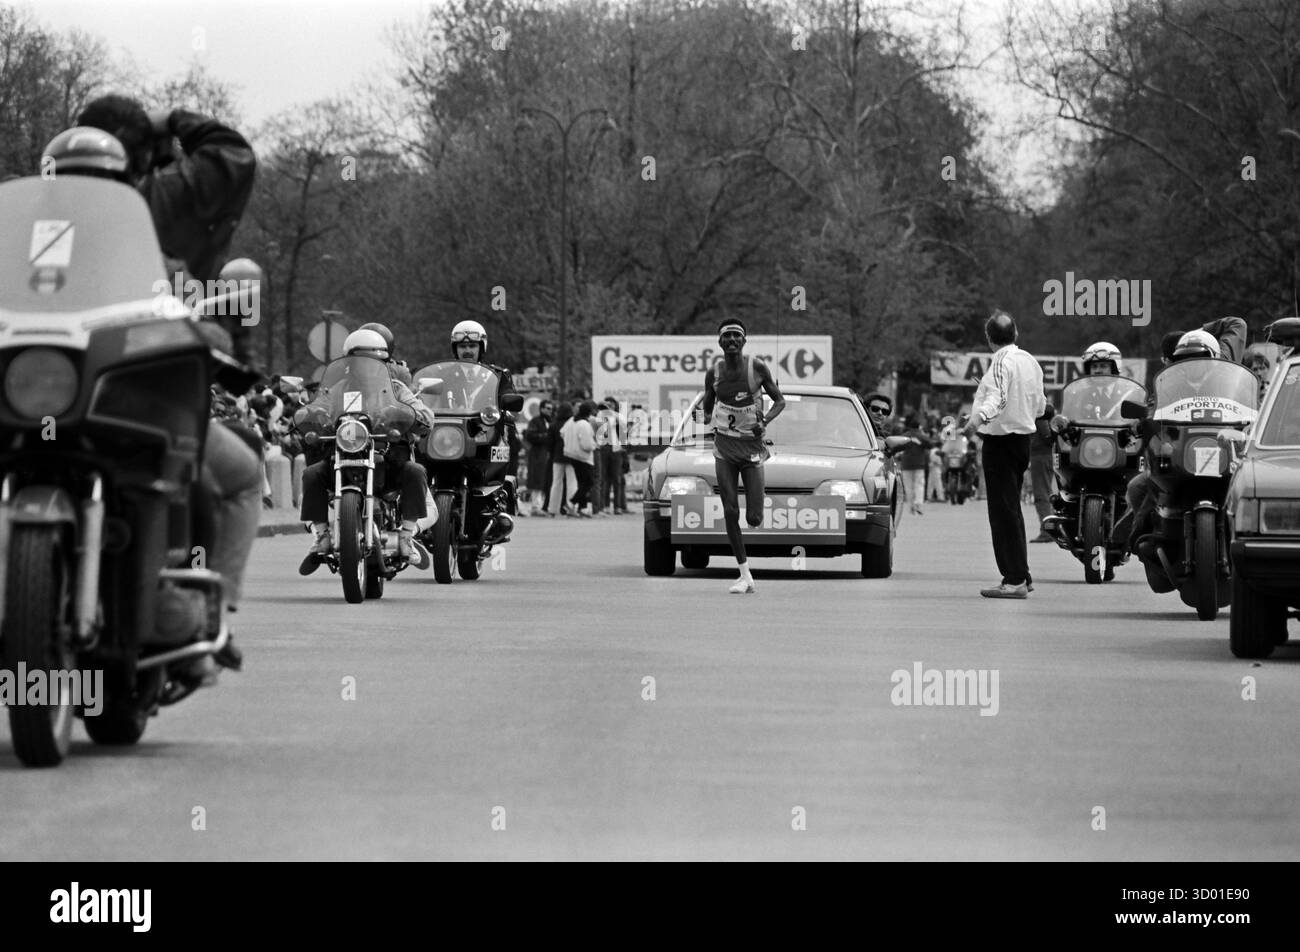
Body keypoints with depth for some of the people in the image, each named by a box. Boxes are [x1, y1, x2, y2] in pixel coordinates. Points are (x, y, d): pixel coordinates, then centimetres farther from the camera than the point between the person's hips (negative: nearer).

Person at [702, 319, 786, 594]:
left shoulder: (757, 368, -3)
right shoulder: (714, 373, 2)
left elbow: (780, 400, 5)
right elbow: (706, 409, 16)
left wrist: (765, 421, -12)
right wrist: (710, 417, -7)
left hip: (752, 446, -1)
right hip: (724, 446, 1)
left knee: (754, 519, -6)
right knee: (730, 513, -8)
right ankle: (745, 576, -3)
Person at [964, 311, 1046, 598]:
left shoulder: (1002, 361, -14)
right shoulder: (1030, 361, 13)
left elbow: (998, 397, -29)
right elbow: (1040, 407, 21)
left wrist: (980, 416, -45)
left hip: (1001, 438, -9)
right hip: (1023, 437, 9)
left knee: (1004, 512, -9)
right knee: (1011, 510, 17)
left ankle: (1015, 580, -13)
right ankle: (1021, 575, 21)